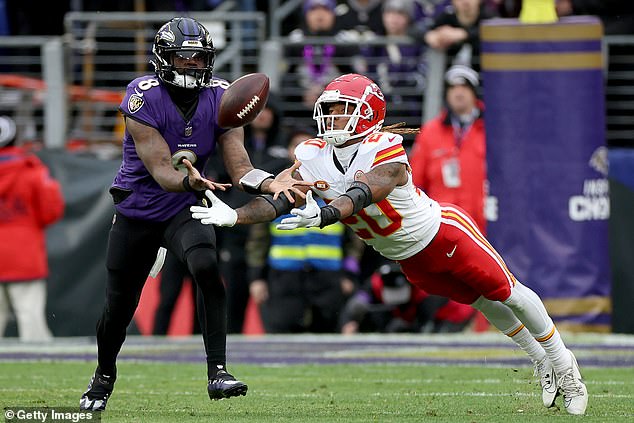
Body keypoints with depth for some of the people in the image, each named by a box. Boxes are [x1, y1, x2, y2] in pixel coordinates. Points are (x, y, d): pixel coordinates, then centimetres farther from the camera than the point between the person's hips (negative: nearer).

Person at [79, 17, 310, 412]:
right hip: (138, 212, -1)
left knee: (207, 268, -30)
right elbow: (161, 171, -28)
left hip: (186, 210, 1)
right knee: (119, 307, 9)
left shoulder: (221, 98, -10)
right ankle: (104, 376, 40)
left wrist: (269, 183, -37)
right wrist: (190, 180, -51)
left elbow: (239, 166, -15)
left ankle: (218, 373, -30)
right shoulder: (144, 97, -22)